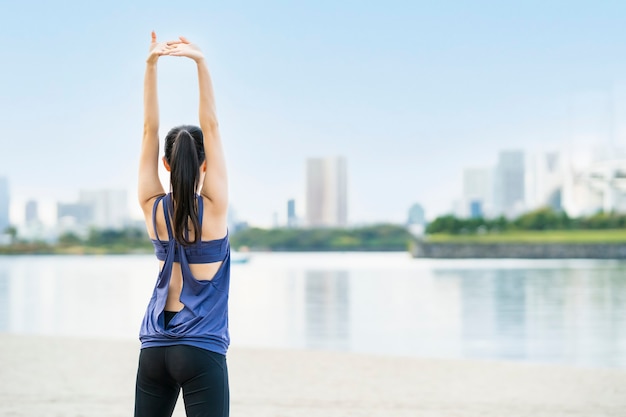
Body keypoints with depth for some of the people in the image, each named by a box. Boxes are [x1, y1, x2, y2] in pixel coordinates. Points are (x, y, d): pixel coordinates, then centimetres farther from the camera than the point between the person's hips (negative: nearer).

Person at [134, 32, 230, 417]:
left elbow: (150, 130, -1)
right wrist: (201, 62, -13)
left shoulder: (154, 210, 0)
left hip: (154, 350, 4)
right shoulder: (213, 209, -9)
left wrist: (152, 65, -5)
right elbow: (211, 126, -10)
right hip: (201, 352, -4)